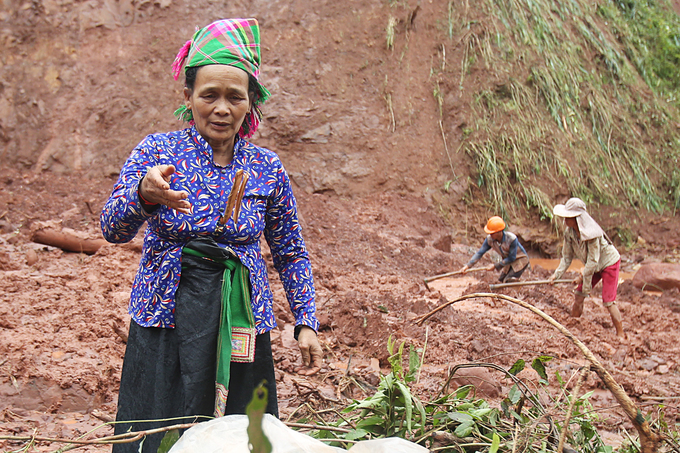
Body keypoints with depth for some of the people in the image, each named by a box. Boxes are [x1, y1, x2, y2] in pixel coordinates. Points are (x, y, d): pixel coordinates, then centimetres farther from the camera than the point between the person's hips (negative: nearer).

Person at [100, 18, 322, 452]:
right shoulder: (157, 151, -2)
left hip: (241, 329, 1)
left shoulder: (266, 168, 3)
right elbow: (113, 228, -13)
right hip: (165, 323, -1)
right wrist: (144, 193, -33)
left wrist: (306, 323, 4)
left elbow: (291, 253, 11)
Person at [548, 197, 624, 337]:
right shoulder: (569, 232, -12)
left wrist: (582, 276, -18)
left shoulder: (591, 233, -34)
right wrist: (556, 274, -11)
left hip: (609, 263, -7)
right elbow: (567, 257, -3)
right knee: (578, 295, 6)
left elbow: (593, 260, -28)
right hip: (594, 267, 7)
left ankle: (621, 334, -3)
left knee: (608, 301, -12)